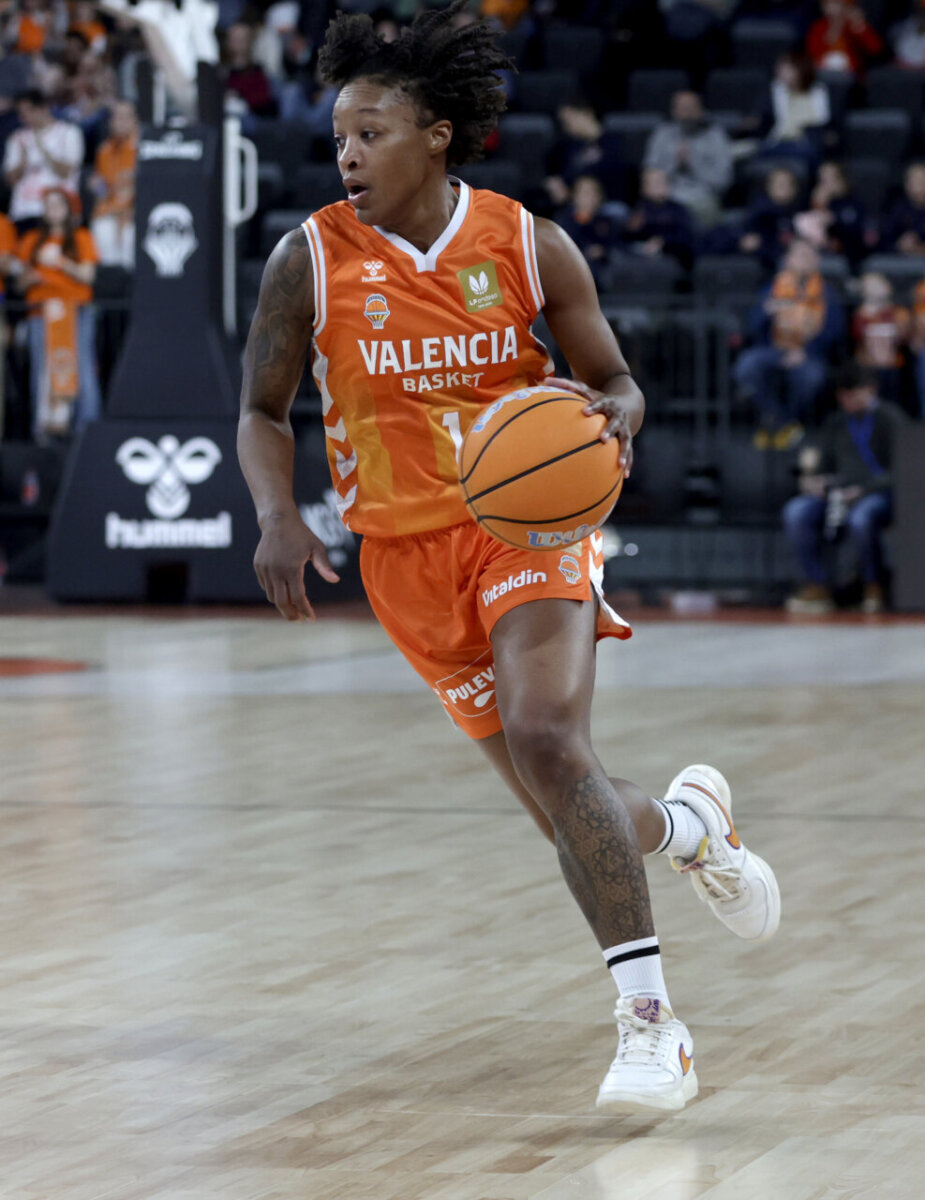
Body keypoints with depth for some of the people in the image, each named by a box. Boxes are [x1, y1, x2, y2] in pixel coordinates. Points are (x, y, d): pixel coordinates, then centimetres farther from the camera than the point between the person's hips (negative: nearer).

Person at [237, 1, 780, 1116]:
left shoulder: (530, 245, -5)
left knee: (547, 739, -27)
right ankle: (688, 822, 43)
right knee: (567, 816, 5)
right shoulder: (310, 259, -5)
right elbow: (262, 409, 5)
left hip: (528, 522, -2)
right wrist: (277, 516, -14)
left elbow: (615, 381, 5)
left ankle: (649, 1020, -23)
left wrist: (615, 414, -20)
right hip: (406, 553, 2)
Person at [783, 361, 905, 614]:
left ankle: (874, 590, -17)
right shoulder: (835, 424, 18)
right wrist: (814, 481, -2)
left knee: (861, 517, -40)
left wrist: (863, 490, -21)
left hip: (879, 492, -5)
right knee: (796, 512, -23)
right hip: (838, 493, 6)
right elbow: (826, 466, 24)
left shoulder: (891, 418, -2)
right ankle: (818, 586, -17)